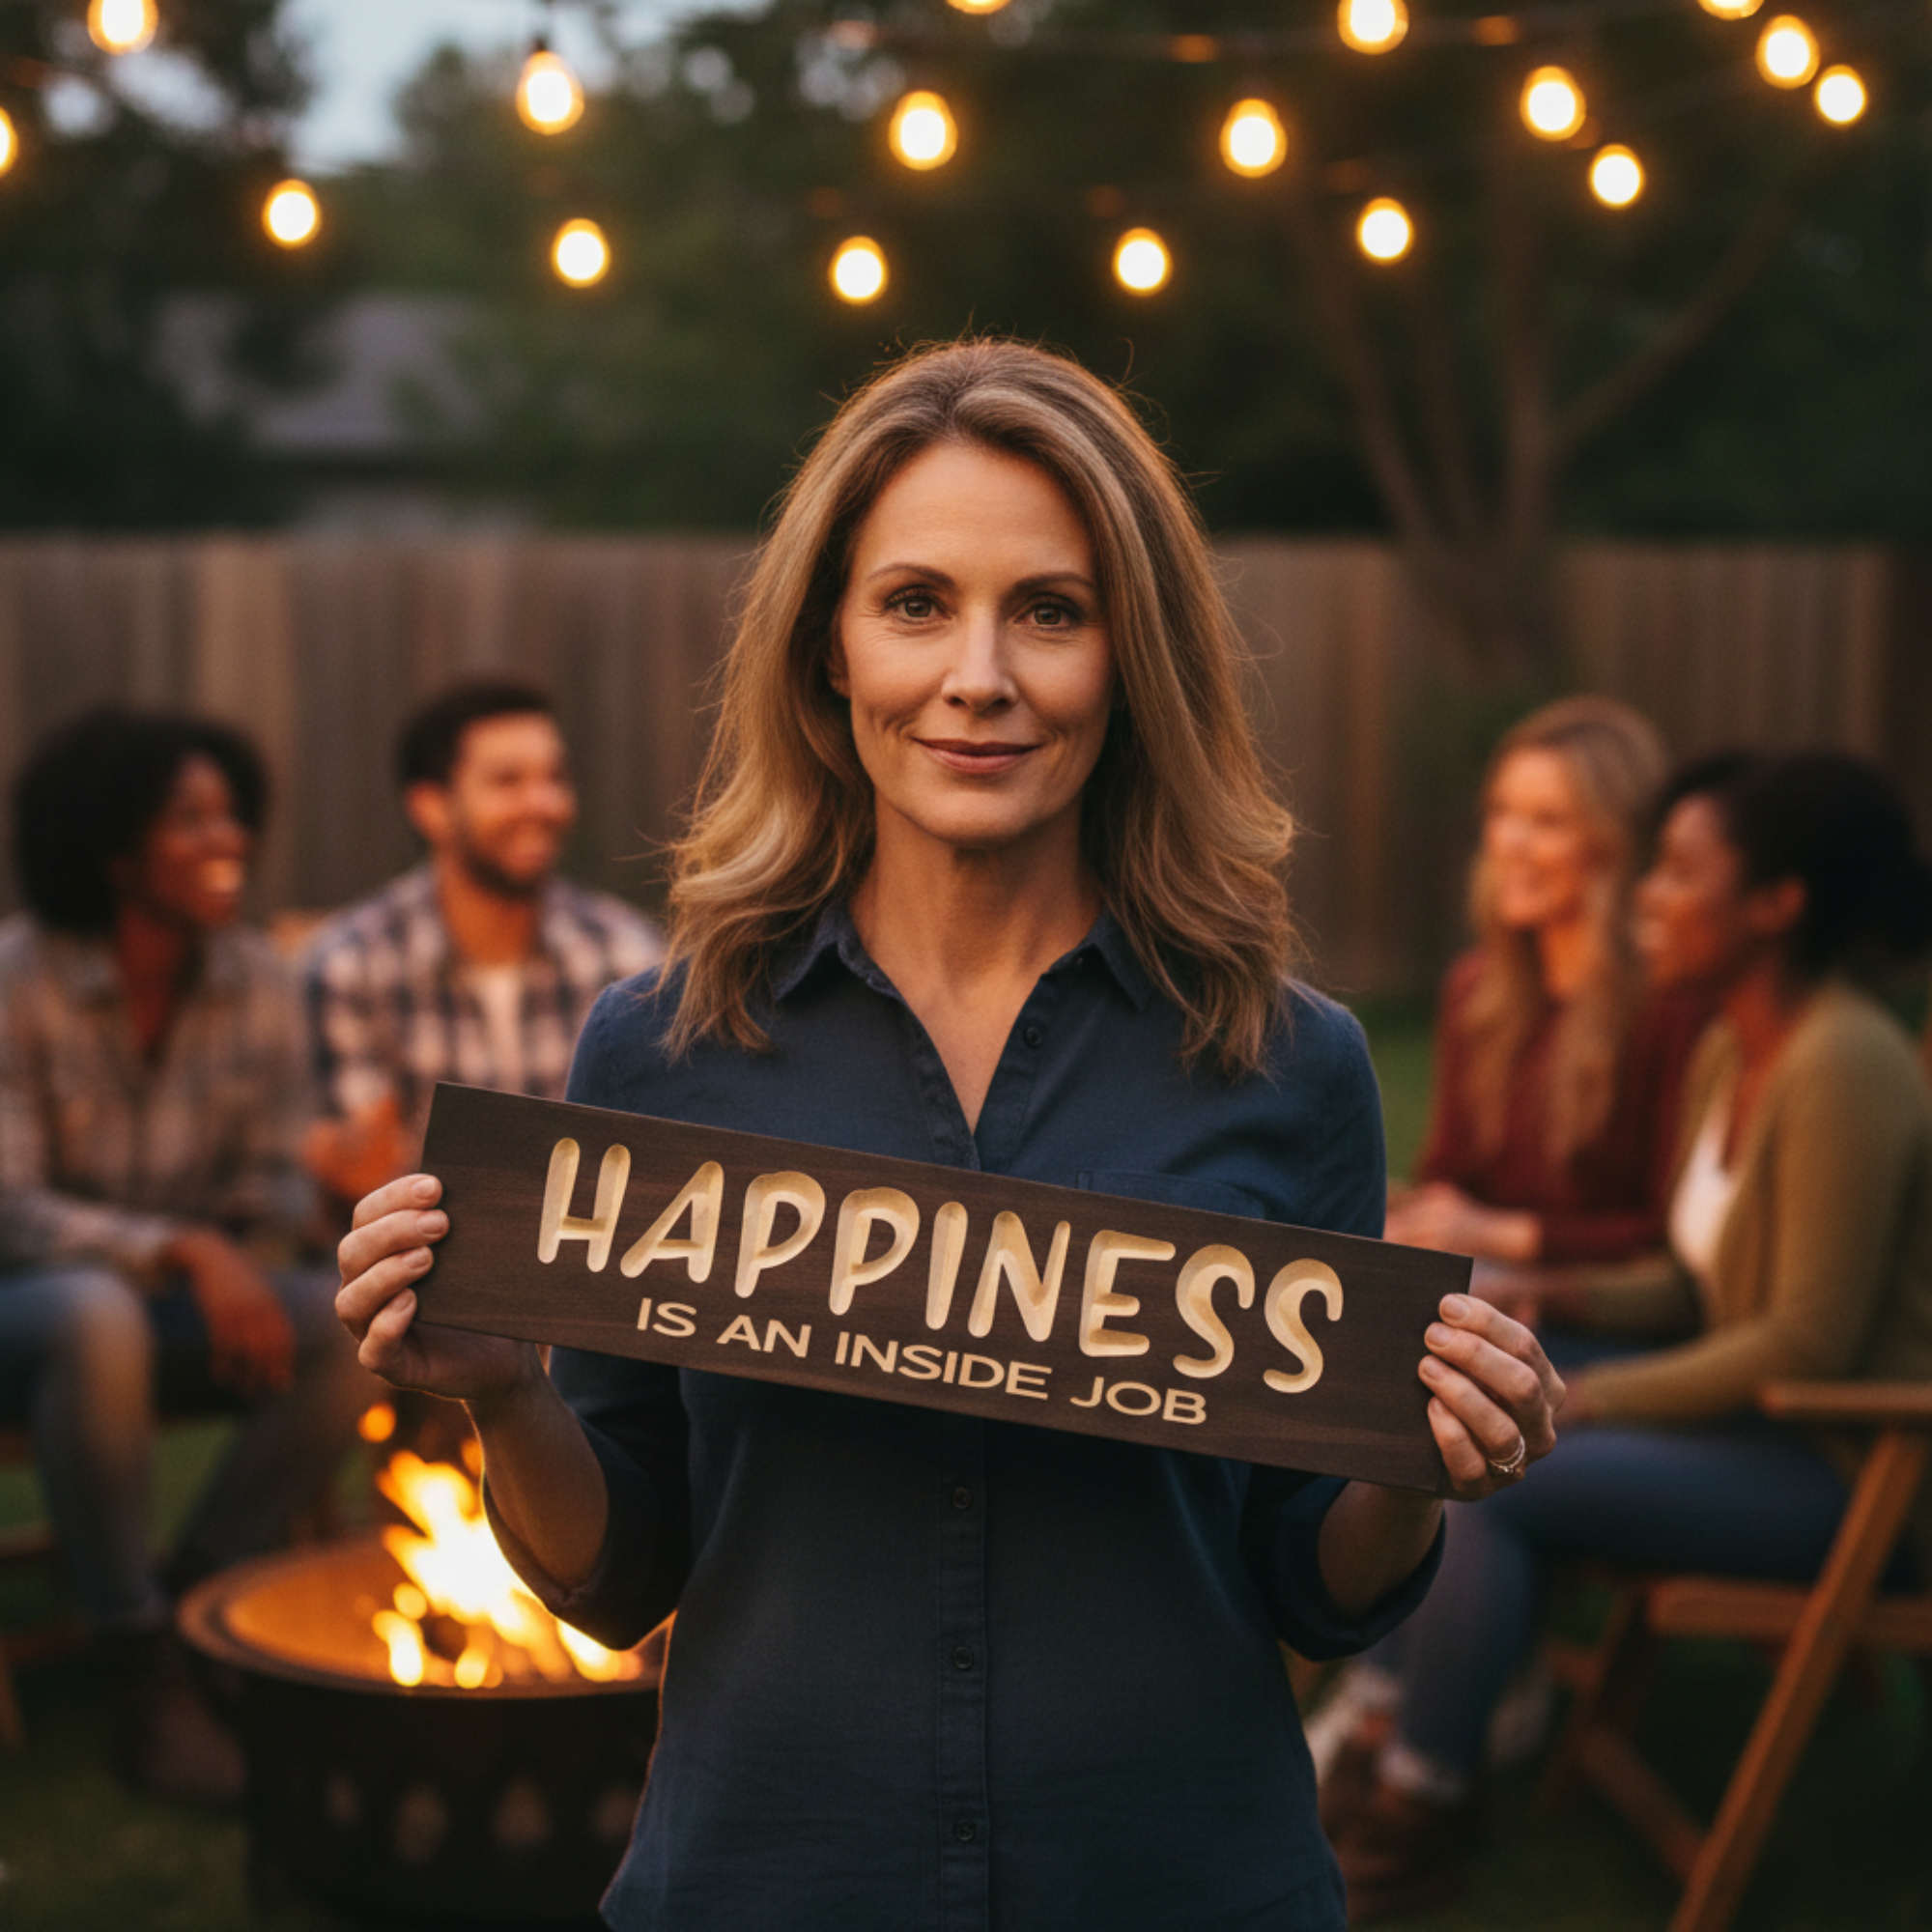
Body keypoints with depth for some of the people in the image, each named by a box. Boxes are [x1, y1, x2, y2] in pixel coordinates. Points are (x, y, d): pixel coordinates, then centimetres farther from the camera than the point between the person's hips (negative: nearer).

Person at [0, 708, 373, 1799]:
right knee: (98, 1318, -40)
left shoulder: (259, 984, -2)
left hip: (190, 1297, 5)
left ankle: (190, 1602, -9)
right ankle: (145, 1680, -28)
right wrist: (181, 1251, -33)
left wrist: (247, 1272, -21)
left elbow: (277, 1185, 2)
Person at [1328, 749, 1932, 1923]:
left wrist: (1592, 1401, -18)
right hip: (1764, 1416, 9)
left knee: (1485, 1479, -19)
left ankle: (1424, 1814, -3)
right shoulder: (1727, 1056, 7)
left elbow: (1810, 1340, -24)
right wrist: (1566, 1295, -2)